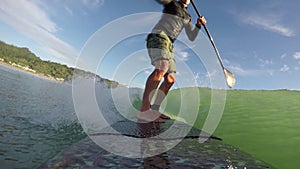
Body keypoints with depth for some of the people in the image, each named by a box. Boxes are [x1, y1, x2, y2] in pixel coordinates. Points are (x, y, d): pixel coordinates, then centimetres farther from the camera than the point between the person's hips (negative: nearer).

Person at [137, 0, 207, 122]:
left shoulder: (187, 17, 29)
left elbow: (192, 37, 23)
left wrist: (198, 25, 8)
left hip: (169, 44, 8)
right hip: (158, 36, -8)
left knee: (170, 79, -4)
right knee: (161, 67, -33)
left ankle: (154, 110, -1)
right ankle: (143, 111, -40)